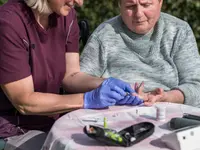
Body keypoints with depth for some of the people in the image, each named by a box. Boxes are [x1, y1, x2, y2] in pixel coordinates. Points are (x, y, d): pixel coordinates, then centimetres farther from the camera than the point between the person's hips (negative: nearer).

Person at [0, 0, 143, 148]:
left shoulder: (66, 15, -2)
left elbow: (70, 75, 3)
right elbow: (24, 102, -20)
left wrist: (107, 85, -15)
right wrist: (87, 100, -25)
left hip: (48, 125, 6)